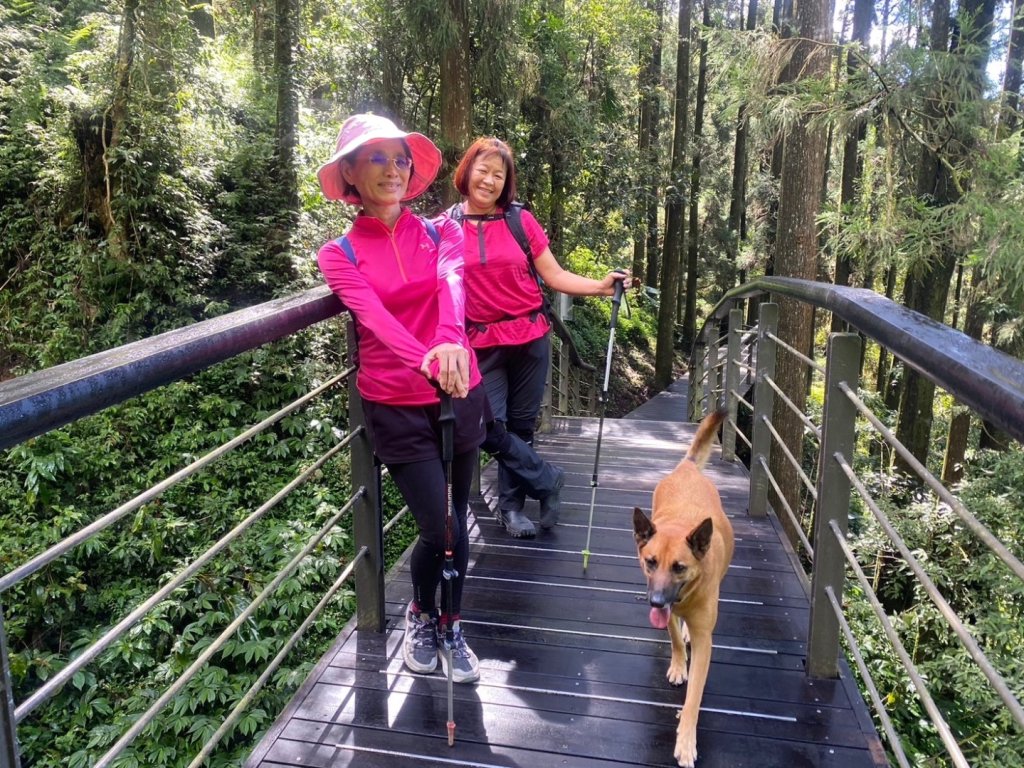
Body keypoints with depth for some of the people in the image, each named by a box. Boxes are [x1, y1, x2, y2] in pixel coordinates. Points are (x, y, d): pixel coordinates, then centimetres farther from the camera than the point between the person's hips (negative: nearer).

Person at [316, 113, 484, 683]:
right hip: (397, 408, -2)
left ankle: (451, 626, 37)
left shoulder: (441, 232, 3)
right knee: (441, 530, -3)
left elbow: (452, 284, -20)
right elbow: (376, 317, -20)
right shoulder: (340, 255, -1)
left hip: (461, 396, 2)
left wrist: (451, 341, -42)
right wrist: (424, 362, -40)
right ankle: (422, 615, 30)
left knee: (455, 521, 11)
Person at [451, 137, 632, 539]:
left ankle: (510, 505, 28)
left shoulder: (520, 220, 1)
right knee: (489, 428, -8)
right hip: (482, 345, 0)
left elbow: (555, 275, 2)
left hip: (530, 339, 1)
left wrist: (601, 286, -10)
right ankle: (547, 479, 16)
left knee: (520, 426, 10)